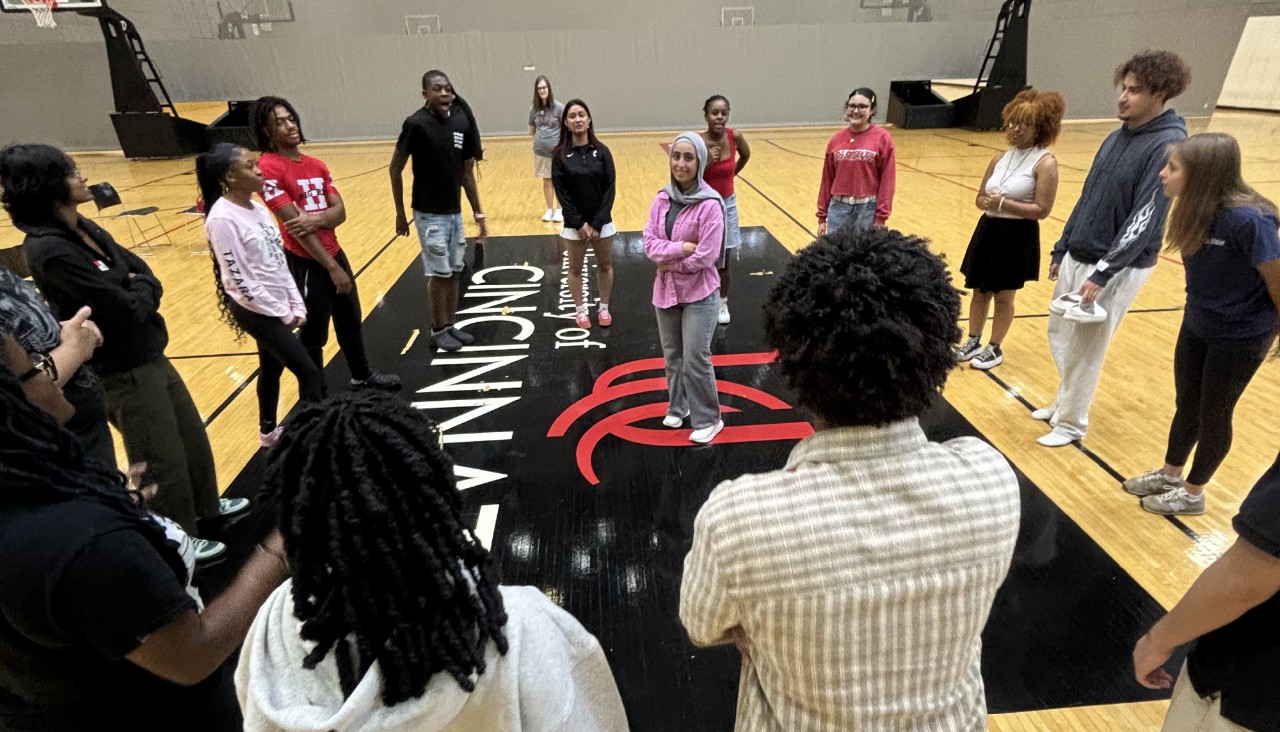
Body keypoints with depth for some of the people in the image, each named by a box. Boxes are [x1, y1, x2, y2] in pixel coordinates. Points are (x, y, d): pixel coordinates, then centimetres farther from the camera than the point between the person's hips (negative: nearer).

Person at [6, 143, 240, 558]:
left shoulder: (83, 228, 3)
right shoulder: (50, 251, -25)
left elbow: (144, 272, 6)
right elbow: (126, 308, -26)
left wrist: (137, 290, -15)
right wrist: (141, 292, -5)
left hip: (149, 357, 9)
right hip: (122, 374, -9)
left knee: (191, 435, 23)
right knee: (162, 461, 8)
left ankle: (206, 506, 45)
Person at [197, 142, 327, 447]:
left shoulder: (257, 207, 5)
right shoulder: (223, 219, -20)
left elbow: (279, 259, 8)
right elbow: (239, 278, -19)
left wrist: (296, 305, 3)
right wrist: (282, 314, -13)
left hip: (276, 307, 8)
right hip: (256, 311, -8)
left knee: (272, 369, 20)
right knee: (310, 373, -8)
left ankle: (268, 432, 38)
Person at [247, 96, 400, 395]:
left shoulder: (316, 165, 9)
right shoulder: (268, 167, -14)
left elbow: (340, 211, 0)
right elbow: (296, 226, -19)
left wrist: (317, 219, -22)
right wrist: (332, 267, -20)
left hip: (334, 253, 8)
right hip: (305, 263, -8)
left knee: (350, 319, 22)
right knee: (313, 334, 5)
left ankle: (362, 375, 42)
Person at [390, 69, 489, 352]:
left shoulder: (462, 122, 1)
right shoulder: (417, 124, -16)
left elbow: (466, 173, 9)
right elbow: (395, 168, -8)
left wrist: (478, 213, 9)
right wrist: (400, 213, -7)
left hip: (455, 211, 6)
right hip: (429, 213, -6)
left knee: (454, 271, 12)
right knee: (439, 273, 2)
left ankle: (451, 326, 26)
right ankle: (438, 330, 17)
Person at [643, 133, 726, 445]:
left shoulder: (710, 204, -16)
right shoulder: (662, 198, 0)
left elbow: (705, 256, -20)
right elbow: (650, 243, -5)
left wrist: (669, 263, -10)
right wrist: (679, 248, -20)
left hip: (700, 293, -5)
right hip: (665, 290, 6)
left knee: (695, 359, -4)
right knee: (672, 356, 17)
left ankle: (709, 419, 15)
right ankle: (677, 407, 37)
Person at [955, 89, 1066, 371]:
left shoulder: (1045, 162, -12)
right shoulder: (1001, 158, 7)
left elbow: (1042, 209, -17)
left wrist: (1004, 203, -22)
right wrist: (987, 202, -10)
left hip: (1018, 236, -6)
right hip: (988, 230, 6)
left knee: (1003, 296, 5)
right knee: (979, 291, 13)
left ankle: (995, 349, 20)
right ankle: (973, 342, 27)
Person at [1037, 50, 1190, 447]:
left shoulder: (1168, 145, -16)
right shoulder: (1117, 137, 8)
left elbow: (1145, 220, -21)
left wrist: (1103, 273, -24)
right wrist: (1061, 249, 14)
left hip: (1118, 268, -7)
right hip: (1077, 258, 7)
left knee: (1084, 351, 2)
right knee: (1059, 336, 16)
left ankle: (1072, 422, 19)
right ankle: (1065, 402, 35)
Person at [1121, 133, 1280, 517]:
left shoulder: (1248, 219, -29)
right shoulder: (1196, 211, -8)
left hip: (1240, 337, -6)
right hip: (1197, 326, 6)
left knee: (1213, 415, 11)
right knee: (1187, 405, 20)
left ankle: (1192, 493, 31)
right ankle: (1169, 475, 40)